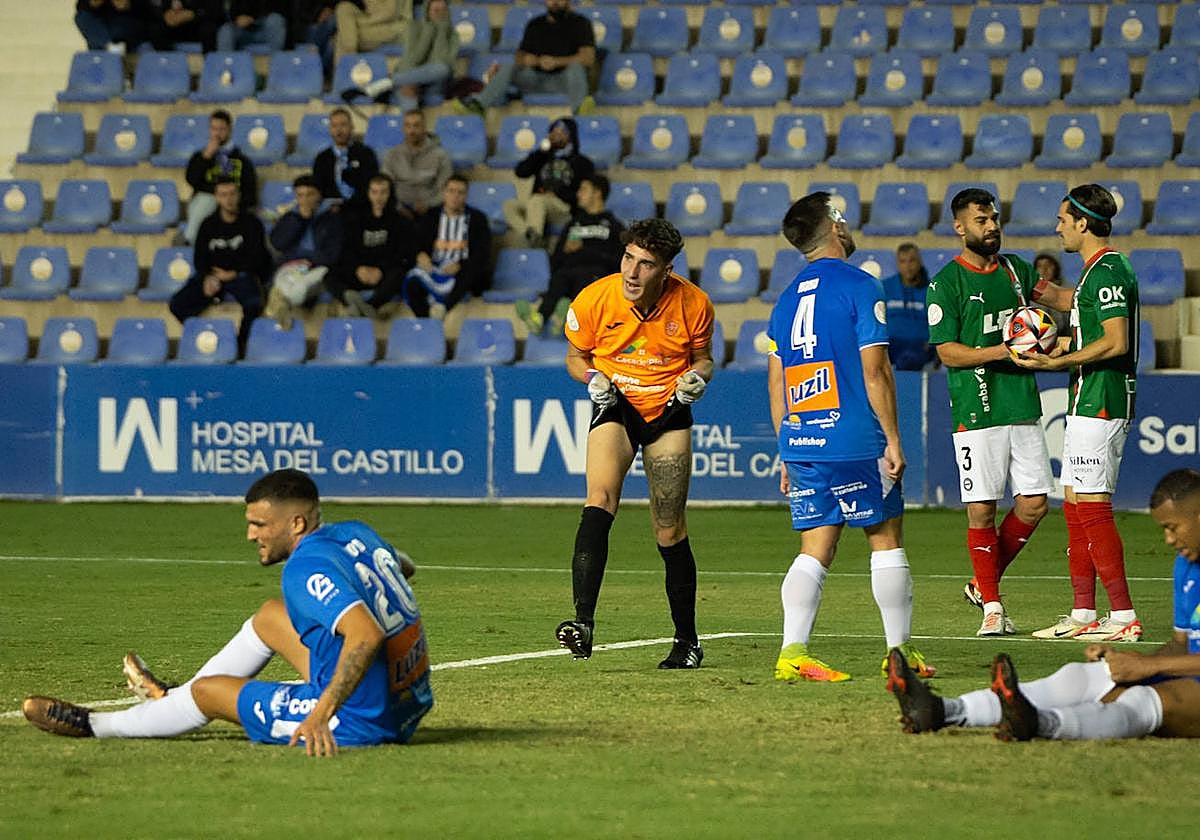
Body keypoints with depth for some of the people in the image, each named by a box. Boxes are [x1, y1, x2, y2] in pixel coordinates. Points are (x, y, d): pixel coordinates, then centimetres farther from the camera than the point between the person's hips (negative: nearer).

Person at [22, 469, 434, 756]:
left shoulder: (306, 569, -23)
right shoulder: (357, 533, 3)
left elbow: (368, 636, -37)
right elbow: (403, 566, 26)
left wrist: (323, 713, -38)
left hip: (362, 722, -9)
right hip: (411, 704, 9)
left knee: (208, 691, 9)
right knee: (271, 616, 25)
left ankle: (94, 725, 32)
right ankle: (175, 701, 43)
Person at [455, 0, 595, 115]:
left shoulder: (579, 23, 4)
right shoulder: (535, 25, 18)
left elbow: (588, 58, -9)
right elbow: (521, 56, 16)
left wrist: (556, 62, -22)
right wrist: (525, 61, -10)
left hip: (564, 79, -4)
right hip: (537, 78, 4)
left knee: (575, 66, -36)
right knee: (506, 68, -20)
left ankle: (578, 106, -62)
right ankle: (478, 103, -39)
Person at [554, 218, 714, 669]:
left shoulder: (693, 304, -12)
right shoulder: (594, 300, -14)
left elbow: (702, 357, 7)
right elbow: (576, 357, 4)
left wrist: (697, 377, -15)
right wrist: (592, 379, -17)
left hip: (669, 412, 1)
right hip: (615, 407, -1)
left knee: (670, 534, 3)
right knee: (600, 498, -27)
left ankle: (687, 640, 21)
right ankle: (584, 620, -38)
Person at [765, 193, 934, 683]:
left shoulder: (788, 298, 14)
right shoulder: (859, 288, -6)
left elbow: (775, 382, 15)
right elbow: (874, 372, -11)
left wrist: (787, 455, 20)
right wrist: (893, 440, -6)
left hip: (801, 442, 6)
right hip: (856, 441, -6)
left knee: (815, 549, 5)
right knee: (886, 540, 6)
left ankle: (792, 653, -8)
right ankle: (900, 651, 9)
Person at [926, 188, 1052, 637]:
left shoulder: (1017, 270, 12)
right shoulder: (945, 283, -4)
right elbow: (947, 352, -8)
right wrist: (1001, 351, -22)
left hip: (1023, 404, 5)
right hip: (976, 410, -5)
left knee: (1034, 504, 2)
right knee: (982, 510, -4)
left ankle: (984, 583, 21)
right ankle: (992, 606, 6)